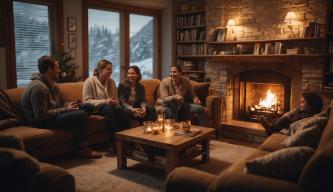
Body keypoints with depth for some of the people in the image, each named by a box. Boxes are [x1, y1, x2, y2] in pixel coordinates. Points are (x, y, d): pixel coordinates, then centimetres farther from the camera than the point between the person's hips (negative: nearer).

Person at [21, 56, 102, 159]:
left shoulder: (52, 84, 12)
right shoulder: (38, 87, -19)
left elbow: (61, 103, 22)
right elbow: (41, 115, -25)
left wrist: (69, 105, -2)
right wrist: (65, 110, -18)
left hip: (53, 115, 10)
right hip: (41, 122, -10)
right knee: (81, 115, -22)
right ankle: (82, 149, -7)